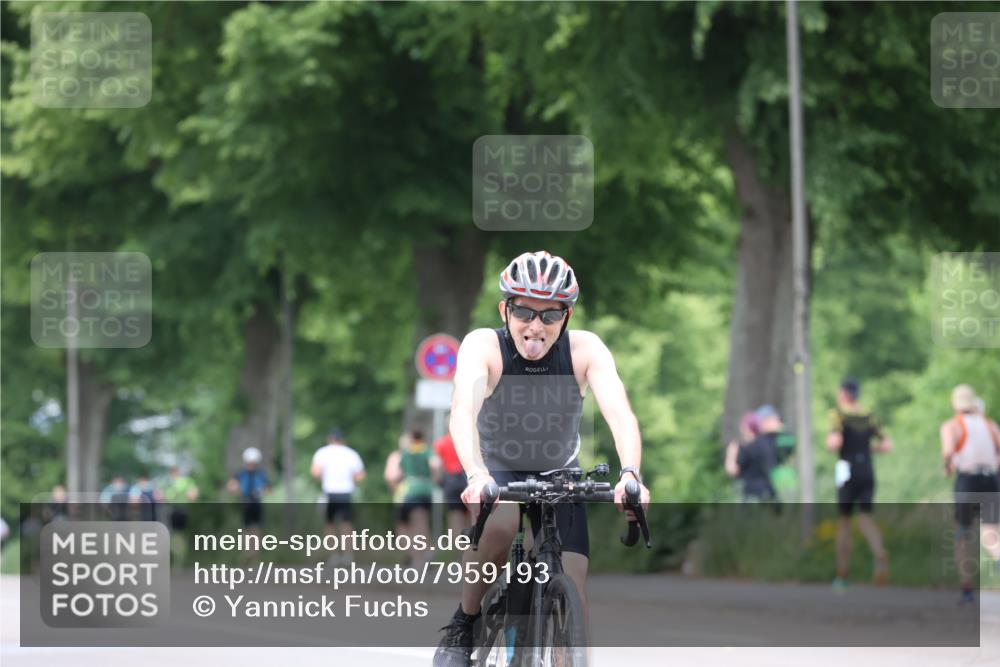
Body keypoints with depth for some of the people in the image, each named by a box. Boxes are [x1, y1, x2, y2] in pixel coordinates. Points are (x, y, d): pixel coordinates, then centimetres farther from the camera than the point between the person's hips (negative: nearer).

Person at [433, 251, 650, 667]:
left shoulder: (585, 350, -19)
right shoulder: (484, 345, -23)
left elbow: (620, 414, -33)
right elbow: (462, 412, -40)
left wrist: (630, 474, -52)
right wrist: (476, 474, -58)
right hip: (497, 473, -2)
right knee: (498, 524, -36)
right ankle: (463, 624, -14)